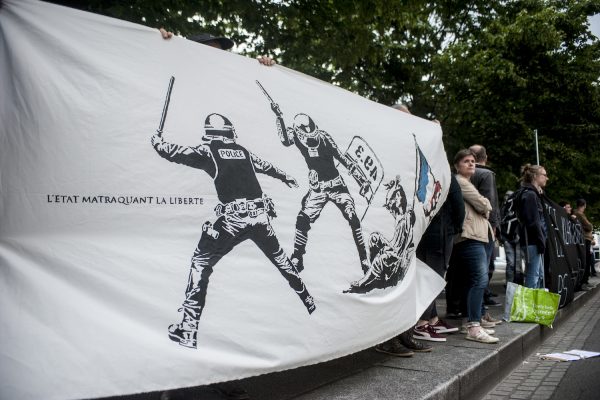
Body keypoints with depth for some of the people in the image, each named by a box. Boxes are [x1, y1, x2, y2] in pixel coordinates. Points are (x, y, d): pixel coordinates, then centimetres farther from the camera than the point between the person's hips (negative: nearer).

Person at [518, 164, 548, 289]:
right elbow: (533, 222, -19)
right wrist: (541, 241, -16)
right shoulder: (530, 195, -13)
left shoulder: (534, 194, 18)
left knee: (540, 276, 14)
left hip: (534, 241, 10)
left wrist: (542, 240, 15)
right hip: (532, 242, -10)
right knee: (533, 276, -8)